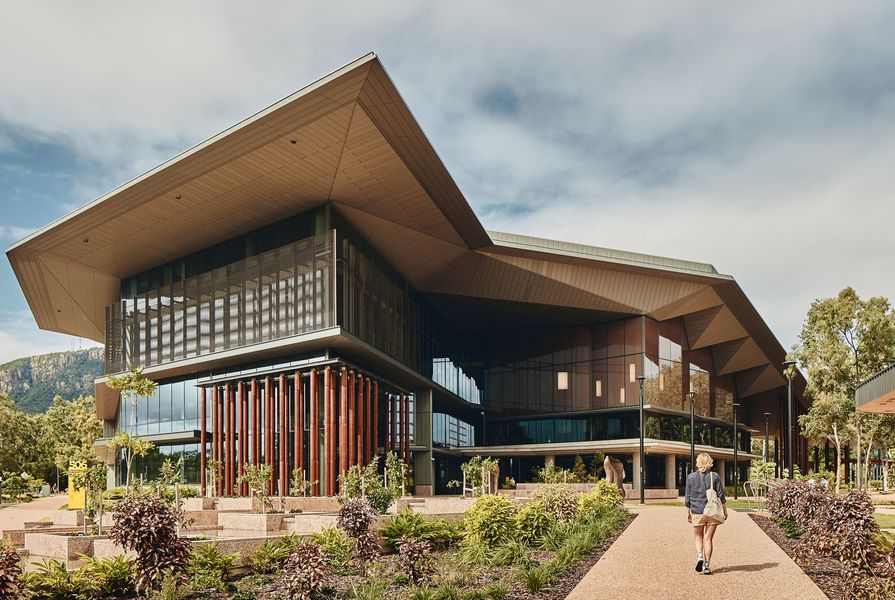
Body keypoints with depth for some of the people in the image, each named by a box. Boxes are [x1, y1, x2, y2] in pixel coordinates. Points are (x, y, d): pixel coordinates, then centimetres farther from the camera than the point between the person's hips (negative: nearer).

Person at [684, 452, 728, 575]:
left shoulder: (691, 477, -3)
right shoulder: (714, 476, -4)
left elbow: (687, 498, 2)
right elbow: (721, 496, -2)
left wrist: (688, 512, 14)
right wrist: (725, 511, 10)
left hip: (697, 512, 0)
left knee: (698, 537, 16)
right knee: (708, 539, 8)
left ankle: (699, 556, -7)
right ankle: (706, 565, 6)